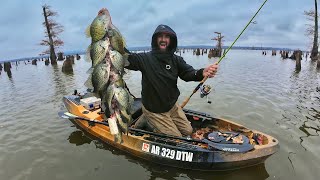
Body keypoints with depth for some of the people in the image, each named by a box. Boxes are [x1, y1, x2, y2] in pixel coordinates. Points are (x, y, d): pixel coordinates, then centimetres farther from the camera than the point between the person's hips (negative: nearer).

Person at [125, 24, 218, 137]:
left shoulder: (176, 60, -5)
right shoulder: (145, 58, -16)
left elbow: (188, 73, -19)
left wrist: (202, 73, -40)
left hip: (172, 106, 5)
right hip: (154, 110, -5)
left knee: (188, 131, 16)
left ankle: (152, 123, 23)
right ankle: (147, 123, 16)